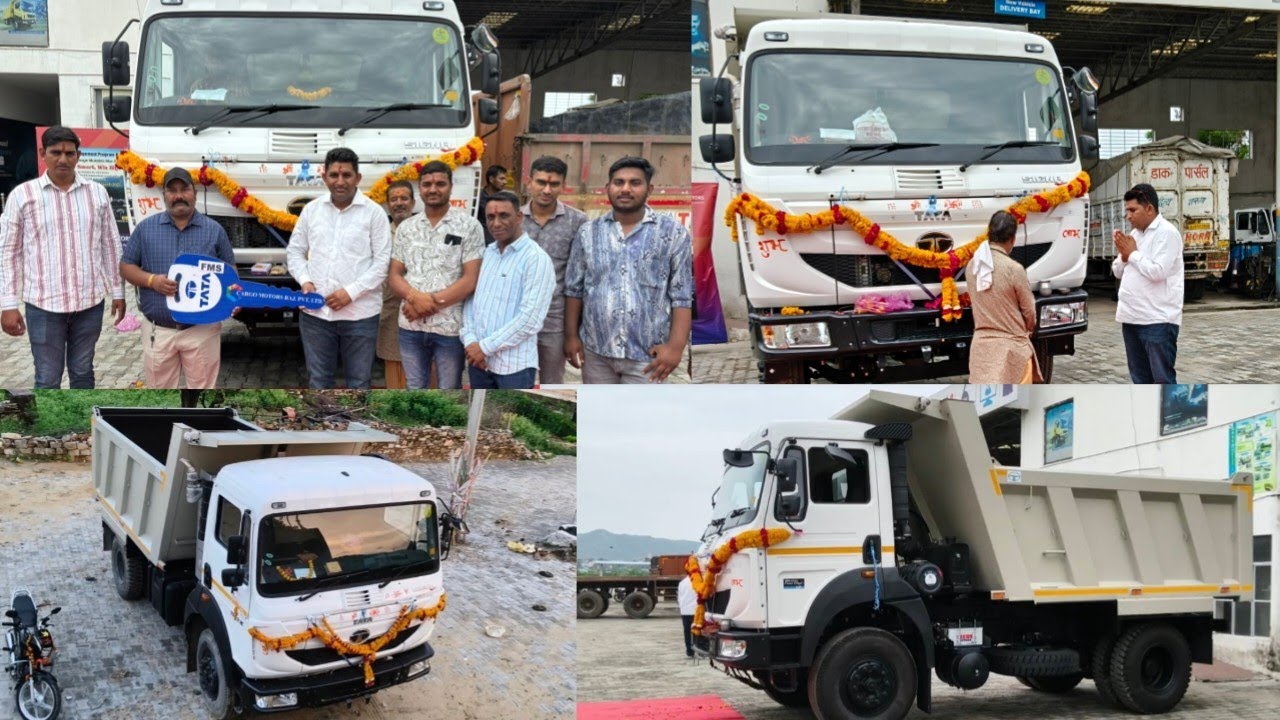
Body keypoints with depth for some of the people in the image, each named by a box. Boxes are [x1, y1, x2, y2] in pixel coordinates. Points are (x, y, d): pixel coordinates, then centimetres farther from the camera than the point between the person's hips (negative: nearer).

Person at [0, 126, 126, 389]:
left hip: (89, 302, 2)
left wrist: (117, 291, 10)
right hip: (44, 305, -2)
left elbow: (111, 245, 11)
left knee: (82, 372, 15)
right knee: (48, 379, 3)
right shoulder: (22, 195, -3)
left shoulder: (97, 193, 4)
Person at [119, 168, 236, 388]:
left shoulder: (214, 230, 5)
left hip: (202, 330, 0)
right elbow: (126, 267, 7)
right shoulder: (145, 228, 4)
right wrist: (152, 280, -13)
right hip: (158, 330, 1)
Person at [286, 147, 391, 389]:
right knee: (318, 378, 12)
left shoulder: (374, 212, -4)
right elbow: (295, 250, 14)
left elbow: (382, 261, -7)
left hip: (359, 313, -3)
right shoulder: (311, 209, 8)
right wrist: (305, 281, -5)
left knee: (358, 381, 7)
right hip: (315, 312, 3)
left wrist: (351, 292, -16)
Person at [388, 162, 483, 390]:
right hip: (411, 326, 4)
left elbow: (471, 280, -10)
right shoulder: (406, 228, 9)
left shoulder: (469, 226, -4)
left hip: (451, 326, -4)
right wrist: (415, 297, -16)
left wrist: (431, 303, -15)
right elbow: (395, 275, 6)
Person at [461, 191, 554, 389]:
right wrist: (470, 340, -6)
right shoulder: (485, 254, 11)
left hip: (514, 365, -6)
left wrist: (486, 346, -15)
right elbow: (470, 300, 12)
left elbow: (530, 318, -17)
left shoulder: (536, 258, -10)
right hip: (479, 360, 6)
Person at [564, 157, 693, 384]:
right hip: (595, 351, 3)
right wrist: (571, 336, 4)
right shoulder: (589, 232, 7)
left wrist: (675, 346, -12)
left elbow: (682, 297, -4)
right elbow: (574, 289, 11)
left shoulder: (673, 232, -2)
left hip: (646, 355, -3)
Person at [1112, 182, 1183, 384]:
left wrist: (1133, 253, -9)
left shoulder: (1167, 233, -10)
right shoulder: (1135, 234, 16)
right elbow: (1118, 272, 19)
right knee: (1140, 376, 12)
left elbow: (1157, 271, -21)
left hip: (1158, 320, -9)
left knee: (1163, 378, -7)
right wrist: (1123, 255, -2)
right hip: (1132, 318, 9)